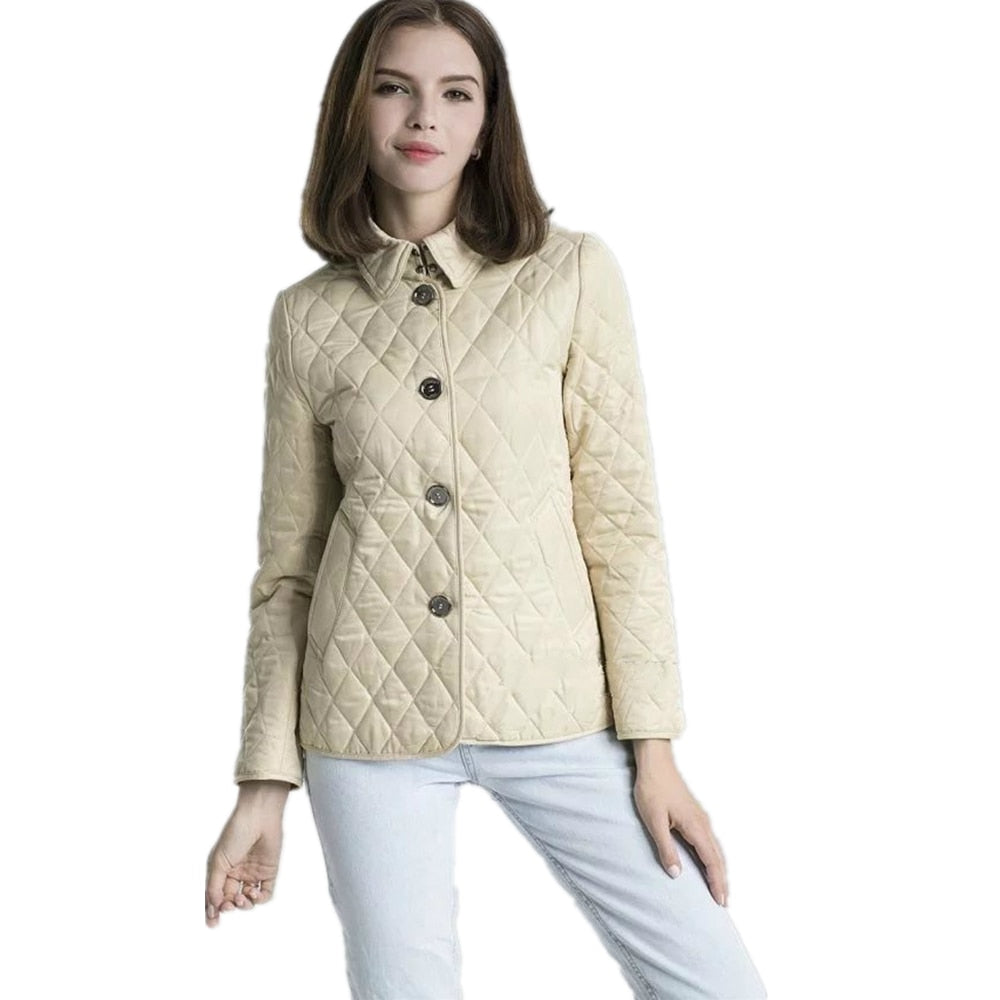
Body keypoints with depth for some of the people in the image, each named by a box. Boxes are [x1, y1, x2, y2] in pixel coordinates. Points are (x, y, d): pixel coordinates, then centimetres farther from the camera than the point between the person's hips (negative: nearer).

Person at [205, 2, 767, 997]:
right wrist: (263, 782, 5)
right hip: (369, 720, 1)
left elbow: (622, 516, -1)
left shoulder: (572, 273, 1)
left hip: (553, 706, 0)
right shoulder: (307, 316, 5)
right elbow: (286, 565, 8)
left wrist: (653, 744, -5)